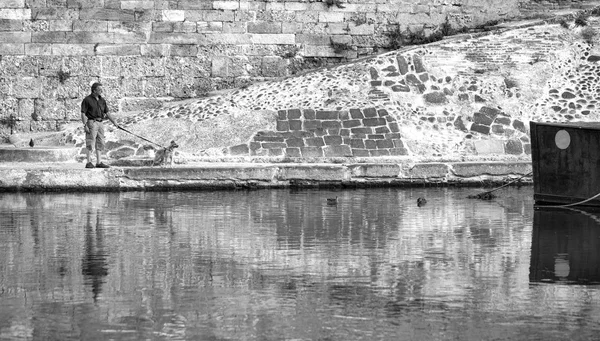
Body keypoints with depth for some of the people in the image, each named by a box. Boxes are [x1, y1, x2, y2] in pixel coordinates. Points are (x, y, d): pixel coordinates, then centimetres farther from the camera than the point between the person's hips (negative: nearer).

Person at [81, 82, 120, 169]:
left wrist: (114, 122, 11)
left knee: (100, 143, 5)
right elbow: (83, 113, -8)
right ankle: (89, 163, -8)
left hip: (100, 123, 7)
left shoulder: (102, 100, 14)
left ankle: (99, 162, 7)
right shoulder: (87, 100, -5)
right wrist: (85, 125, -16)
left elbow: (107, 113, 18)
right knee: (90, 143, -9)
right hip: (91, 122, -7)